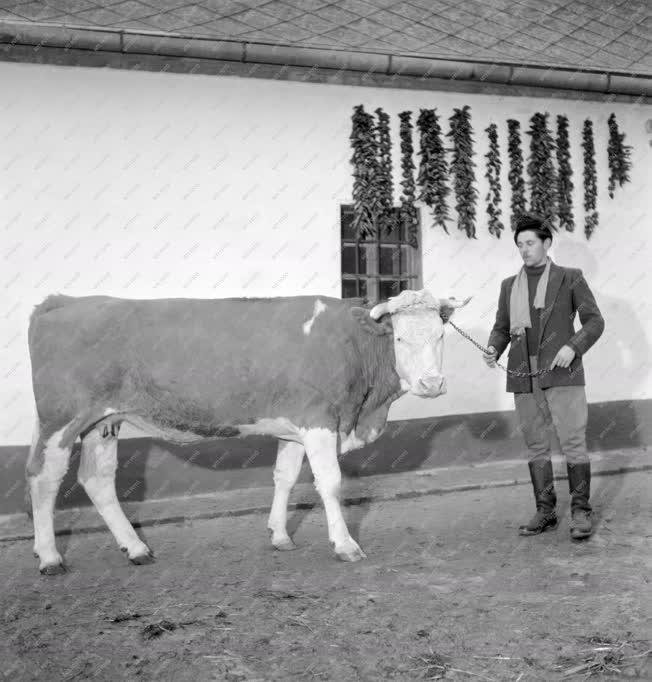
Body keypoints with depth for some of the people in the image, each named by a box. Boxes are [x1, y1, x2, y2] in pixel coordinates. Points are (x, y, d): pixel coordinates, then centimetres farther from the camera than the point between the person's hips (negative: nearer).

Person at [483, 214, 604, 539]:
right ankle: (545, 512, 15)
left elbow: (594, 321, 2)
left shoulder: (570, 278, 5)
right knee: (536, 445, 7)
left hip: (562, 373, -3)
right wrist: (493, 350, -5)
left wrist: (573, 347, -14)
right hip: (524, 377, 4)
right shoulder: (509, 285, 15)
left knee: (573, 442, -5)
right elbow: (501, 328, 16)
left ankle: (580, 512, 4)